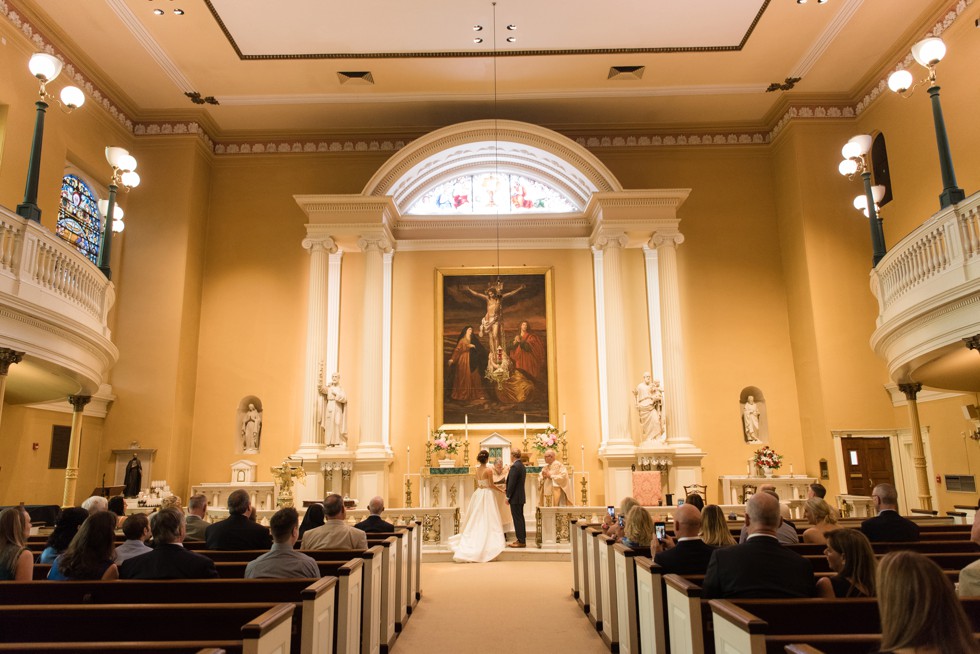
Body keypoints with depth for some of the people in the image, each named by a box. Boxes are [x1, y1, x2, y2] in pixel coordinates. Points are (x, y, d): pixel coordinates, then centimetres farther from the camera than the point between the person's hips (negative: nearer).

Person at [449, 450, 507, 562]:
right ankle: (488, 541, 2)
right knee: (487, 519, 0)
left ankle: (474, 540, 17)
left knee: (477, 519, 14)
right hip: (487, 495, -6)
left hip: (478, 494, 6)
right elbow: (491, 485, -12)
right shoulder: (488, 470, -16)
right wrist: (500, 490, 3)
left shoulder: (477, 470, 4)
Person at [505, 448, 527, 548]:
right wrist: (507, 490, 16)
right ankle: (522, 539, 21)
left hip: (515, 497, -10)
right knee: (520, 518, 15)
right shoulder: (521, 465, 11)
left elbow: (512, 483, -20)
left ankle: (521, 541, 0)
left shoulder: (515, 466, -19)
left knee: (517, 519, -4)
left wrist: (508, 497, -14)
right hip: (521, 497, 10)